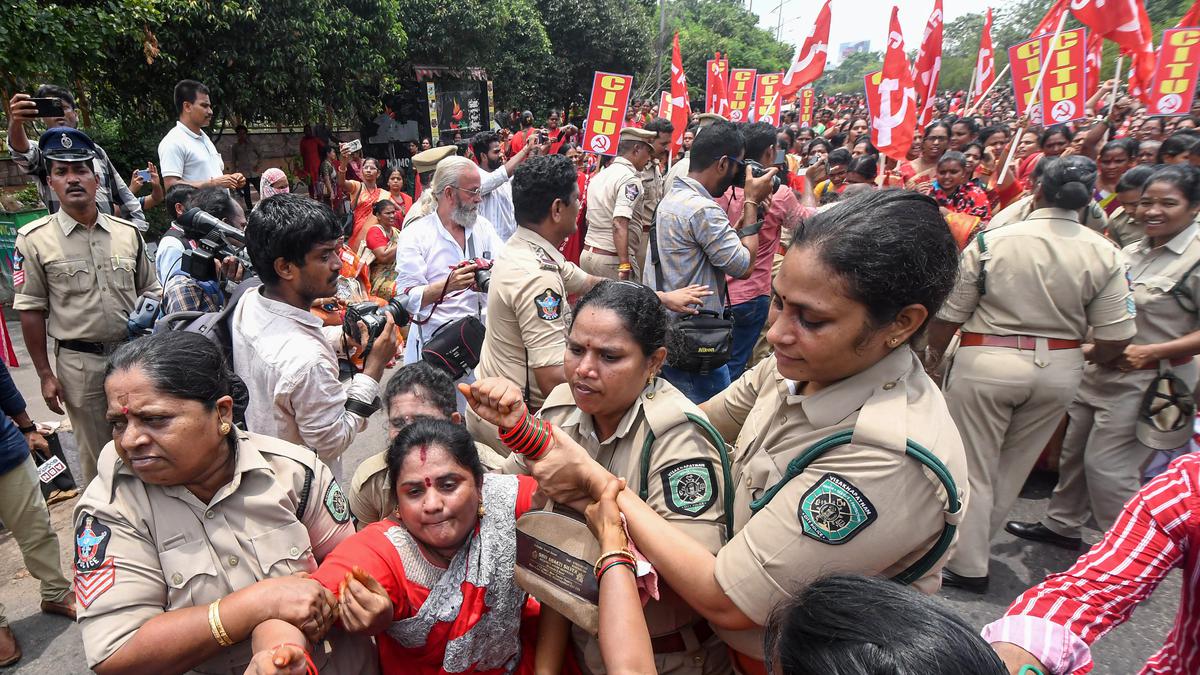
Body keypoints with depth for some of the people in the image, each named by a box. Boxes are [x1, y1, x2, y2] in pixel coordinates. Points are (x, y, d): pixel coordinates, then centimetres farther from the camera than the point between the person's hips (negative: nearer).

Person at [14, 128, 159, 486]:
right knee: (96, 454, 11)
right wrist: (45, 374, -3)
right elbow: (31, 311, -2)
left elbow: (150, 291, 11)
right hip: (80, 363, -2)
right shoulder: (35, 239, -4)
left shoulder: (128, 232, 4)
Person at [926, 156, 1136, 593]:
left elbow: (950, 314, -8)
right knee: (1014, 467, 21)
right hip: (1058, 369, 4)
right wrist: (1090, 358, 18)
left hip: (987, 362, -3)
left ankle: (967, 565, 19)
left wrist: (934, 353, 11)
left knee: (973, 467, 9)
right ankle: (974, 541, 36)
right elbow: (1116, 337, -4)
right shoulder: (1105, 254, -5)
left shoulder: (991, 241, -12)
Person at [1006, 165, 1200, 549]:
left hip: (1144, 380, -8)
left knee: (1106, 464, -3)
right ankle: (1062, 525, 34)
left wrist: (1150, 352, -24)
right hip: (1099, 369, 8)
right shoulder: (1133, 252, 9)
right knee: (1074, 451, 16)